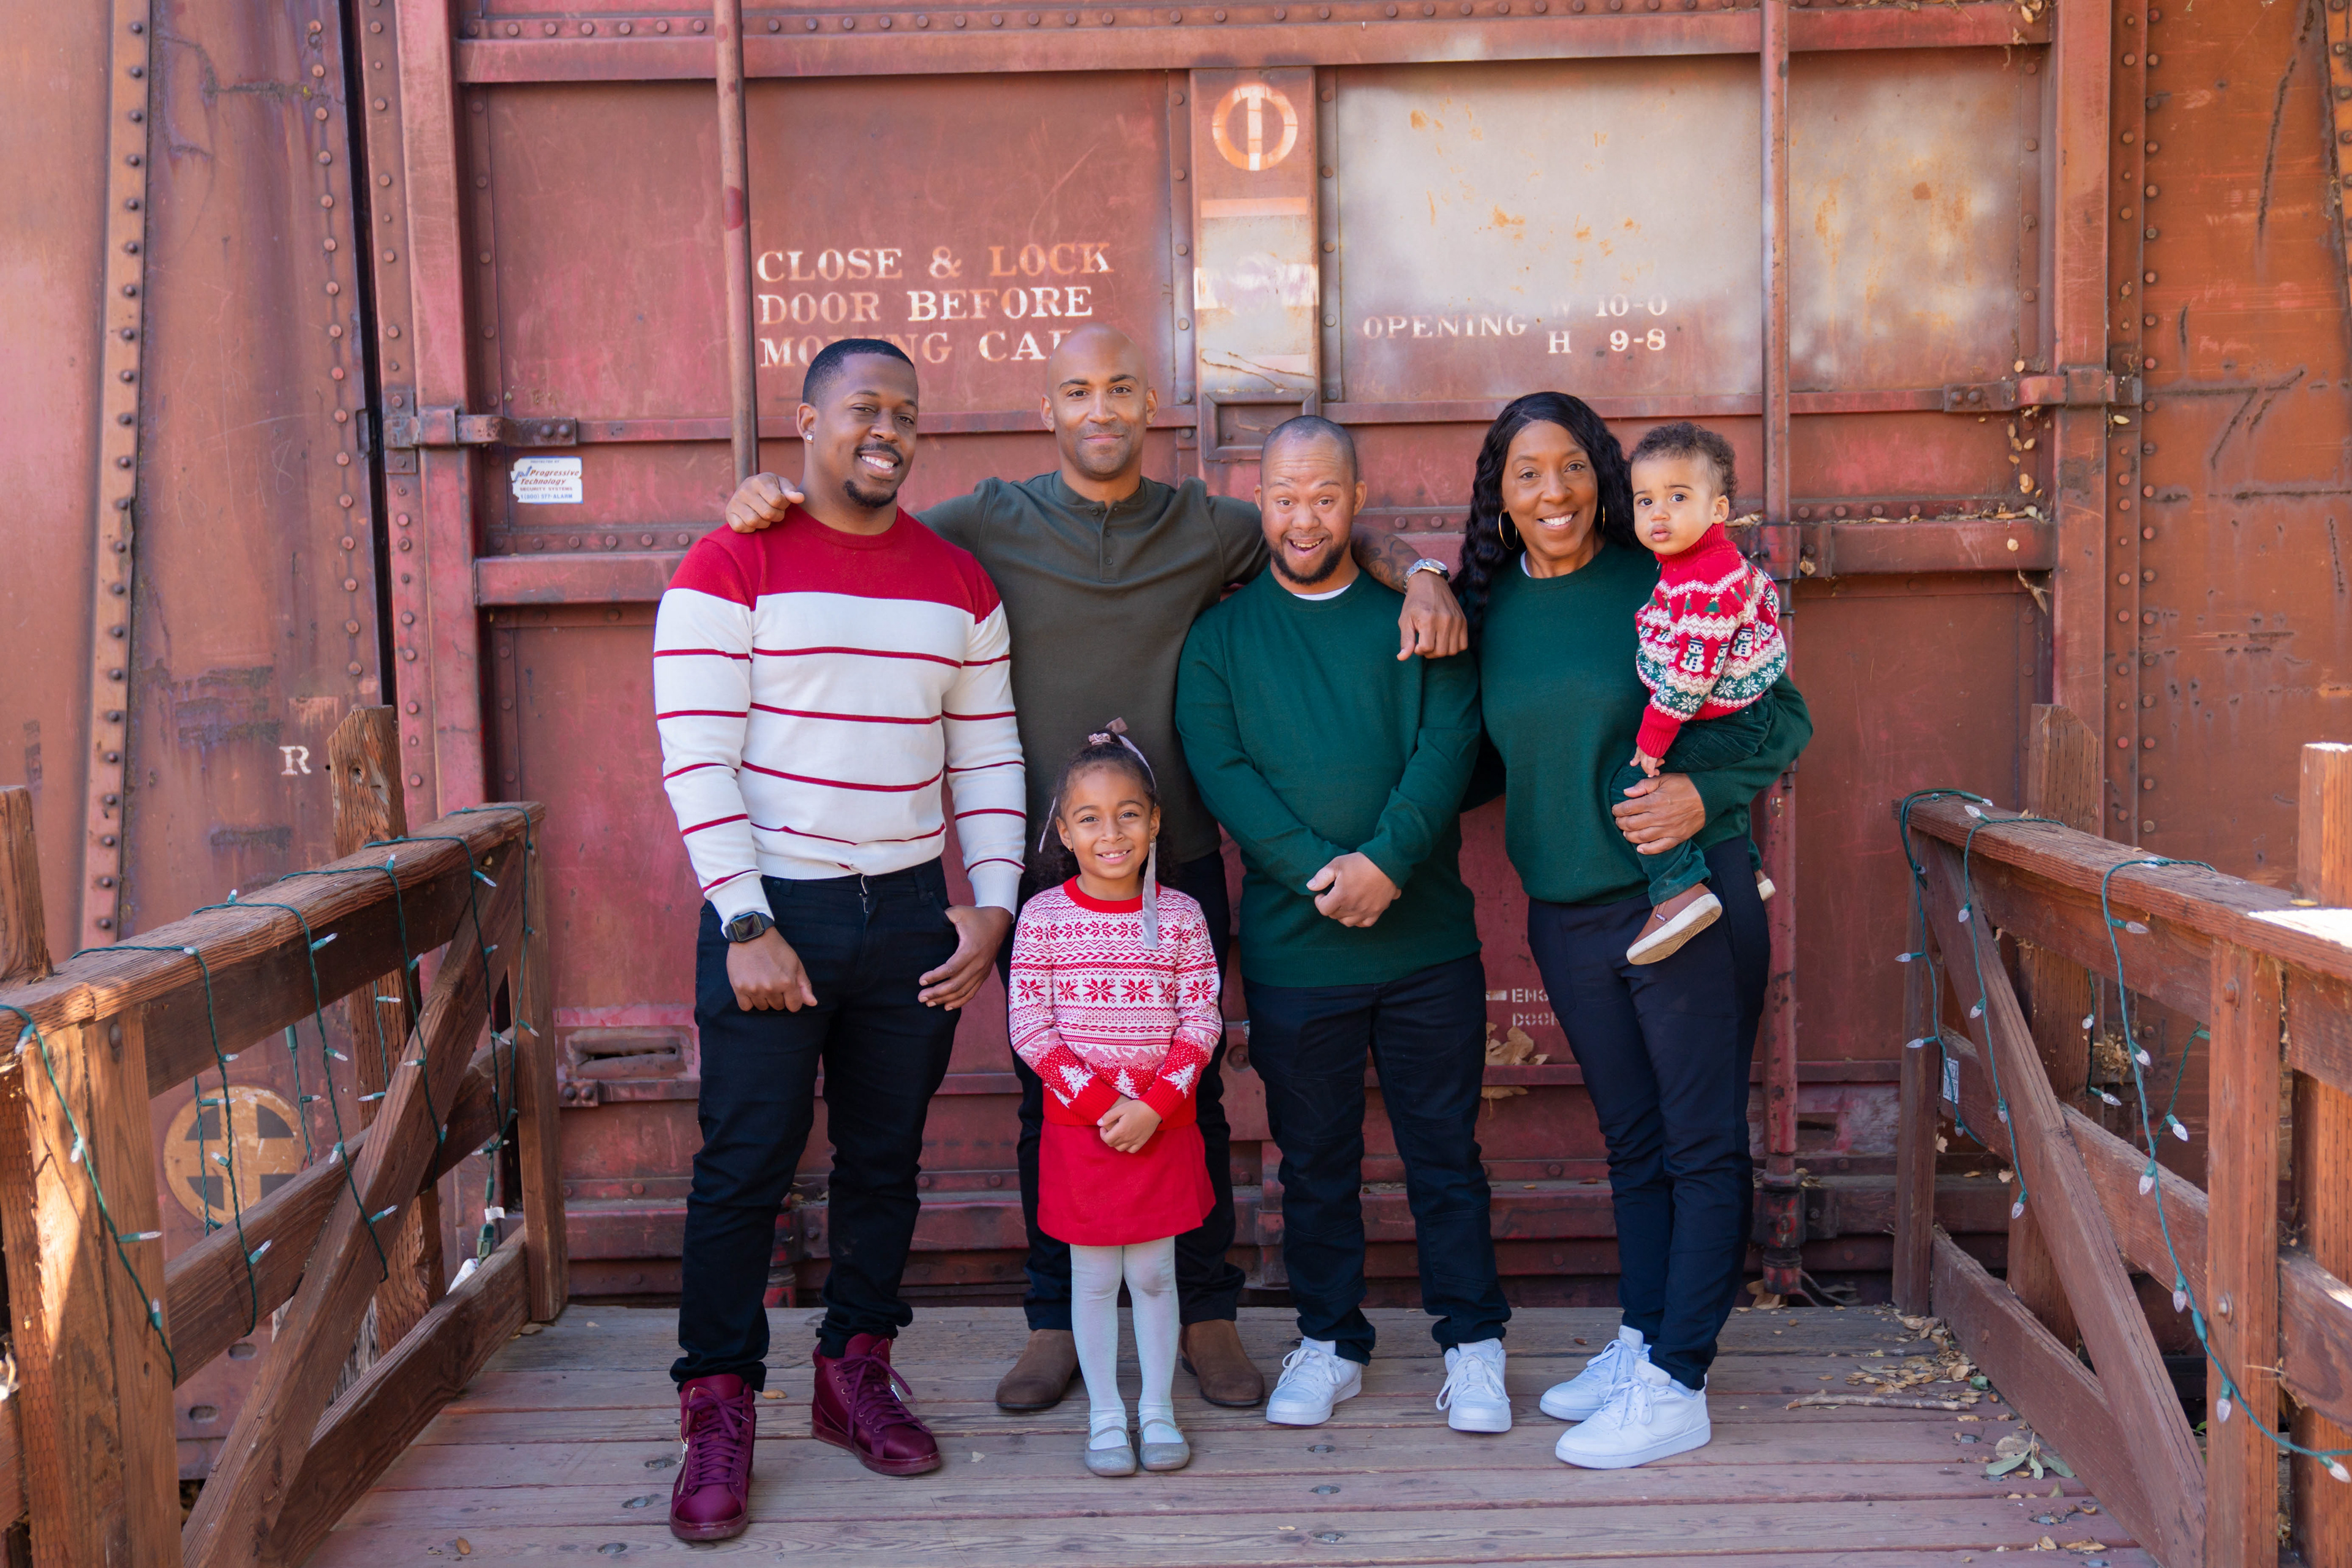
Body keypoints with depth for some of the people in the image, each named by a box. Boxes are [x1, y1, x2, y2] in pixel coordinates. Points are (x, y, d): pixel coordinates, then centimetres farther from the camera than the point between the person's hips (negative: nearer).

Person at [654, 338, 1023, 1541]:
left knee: (885, 1161, 11)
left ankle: (856, 1373, 28)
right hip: (771, 910, -4)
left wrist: (990, 903, 0)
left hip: (910, 913, 4)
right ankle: (718, 1411, 13)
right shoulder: (730, 568, -5)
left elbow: (989, 758, 11)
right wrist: (747, 925, -15)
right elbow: (696, 762, -10)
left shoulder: (958, 583, 9)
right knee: (744, 1166, -1)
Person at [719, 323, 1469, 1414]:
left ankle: (1205, 1315, 24)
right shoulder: (993, 525, 0)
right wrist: (766, 500, -17)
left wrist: (1418, 575, -7)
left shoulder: (1205, 529, 4)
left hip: (1180, 866, 1)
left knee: (1192, 1095, 9)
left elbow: (1343, 538, 13)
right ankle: (1056, 1324, 24)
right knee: (1050, 1098, 9)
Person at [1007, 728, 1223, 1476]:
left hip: (1163, 1126, 1)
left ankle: (1157, 1408, 23)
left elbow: (1202, 1021, -3)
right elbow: (1029, 1028, -7)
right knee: (1095, 1278, 8)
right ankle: (1105, 1413, 21)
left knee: (1154, 1274, 9)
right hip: (1079, 1126, -1)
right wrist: (1099, 1103, -14)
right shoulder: (1043, 918, -5)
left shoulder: (1180, 917, -2)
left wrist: (1152, 1105, -13)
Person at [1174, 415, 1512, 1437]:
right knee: (1314, 1158, 11)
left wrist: (1385, 862, -19)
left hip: (1427, 939, 0)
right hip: (1290, 949, 0)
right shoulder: (1221, 635, 6)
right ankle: (1329, 1341, 26)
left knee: (1445, 1152, 8)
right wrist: (1316, 872, -17)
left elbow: (1450, 742, -5)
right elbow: (1218, 769, -5)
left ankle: (1472, 1342, 21)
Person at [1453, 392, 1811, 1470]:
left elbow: (1784, 717, -6)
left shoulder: (1663, 585, -9)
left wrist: (1704, 793, -21)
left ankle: (1676, 1384, 7)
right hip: (1566, 915, 5)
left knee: (1702, 1145, 1)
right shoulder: (1488, 609, 6)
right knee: (1630, 1142, 16)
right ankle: (1639, 1340, 28)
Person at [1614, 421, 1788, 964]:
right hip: (1744, 709, 11)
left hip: (1725, 726, -11)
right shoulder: (1726, 562, 5)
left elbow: (1688, 678, -29)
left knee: (1628, 784, -15)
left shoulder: (1700, 588, -29)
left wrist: (1651, 743, -21)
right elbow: (1764, 593, 23)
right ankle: (1744, 869, 40)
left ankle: (1679, 889, -21)